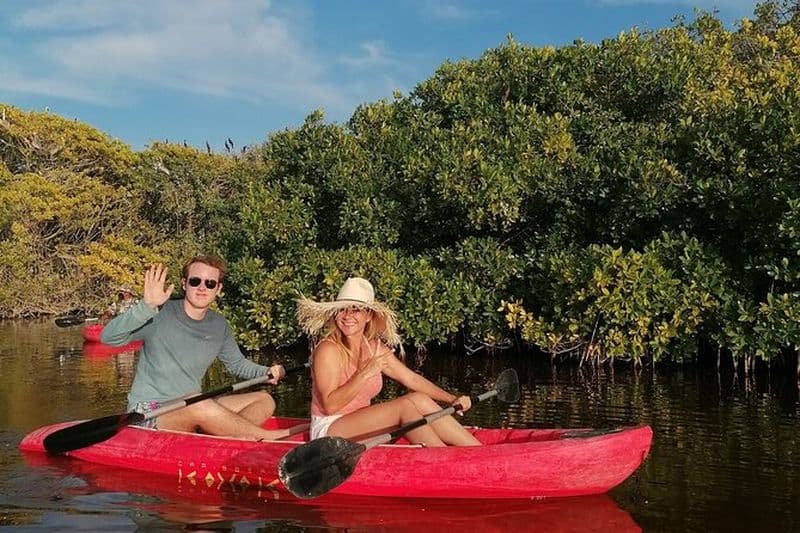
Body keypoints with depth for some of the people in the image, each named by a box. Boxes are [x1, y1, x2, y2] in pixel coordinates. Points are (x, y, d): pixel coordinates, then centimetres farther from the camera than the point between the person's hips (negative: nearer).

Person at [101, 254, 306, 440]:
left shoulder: (219, 326, 7)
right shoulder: (160, 314, -12)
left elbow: (237, 363, 22)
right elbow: (108, 337, -23)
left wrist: (267, 372, 2)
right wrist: (146, 307, -36)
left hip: (193, 408, 7)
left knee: (264, 400, -4)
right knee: (200, 405, -37)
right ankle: (268, 436, -21)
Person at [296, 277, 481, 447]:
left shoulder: (375, 347, 6)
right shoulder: (328, 349, -15)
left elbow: (411, 378, 8)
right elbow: (330, 405, -22)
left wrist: (452, 399, -1)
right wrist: (364, 374, -27)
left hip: (360, 428, 7)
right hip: (328, 430, -7)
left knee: (420, 400, -11)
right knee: (405, 406, -21)